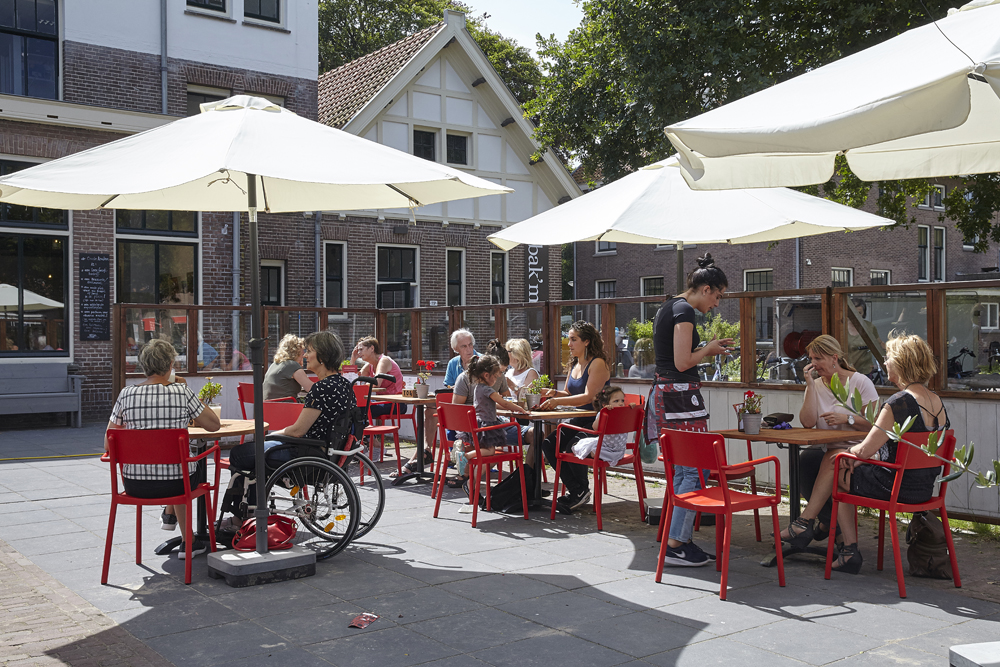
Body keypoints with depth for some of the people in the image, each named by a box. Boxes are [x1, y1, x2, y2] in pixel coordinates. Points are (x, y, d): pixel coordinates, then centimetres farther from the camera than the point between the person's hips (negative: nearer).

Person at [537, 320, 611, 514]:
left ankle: (582, 491, -3)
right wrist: (554, 393, -2)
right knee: (548, 444, -15)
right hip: (578, 421, 8)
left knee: (572, 447, -30)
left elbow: (588, 397, -21)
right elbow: (568, 394, 20)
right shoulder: (574, 364, 15)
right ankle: (576, 490, -4)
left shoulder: (598, 363, -12)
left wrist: (558, 401, -25)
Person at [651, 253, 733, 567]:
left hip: (662, 392, 11)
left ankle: (680, 540, 16)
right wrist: (708, 350, -1)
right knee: (694, 470, -7)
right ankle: (675, 545, -5)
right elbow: (682, 362, -18)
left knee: (681, 470, 12)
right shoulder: (684, 311, -13)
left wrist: (705, 348, 17)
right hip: (680, 394, -11)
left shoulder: (667, 307, 18)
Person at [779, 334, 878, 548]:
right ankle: (830, 524, -16)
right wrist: (810, 385, -8)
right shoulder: (815, 385, 10)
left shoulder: (861, 382, 0)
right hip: (828, 451, 4)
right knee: (802, 460, -28)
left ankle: (805, 521, -36)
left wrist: (847, 419, -18)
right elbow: (808, 423, -7)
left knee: (833, 459, -37)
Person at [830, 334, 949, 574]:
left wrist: (850, 451, 1)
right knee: (860, 468, 27)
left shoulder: (899, 403, -24)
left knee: (838, 473, 14)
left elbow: (865, 450, -21)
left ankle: (850, 551, 16)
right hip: (925, 488, 8)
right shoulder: (937, 402, 3)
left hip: (895, 488, -8)